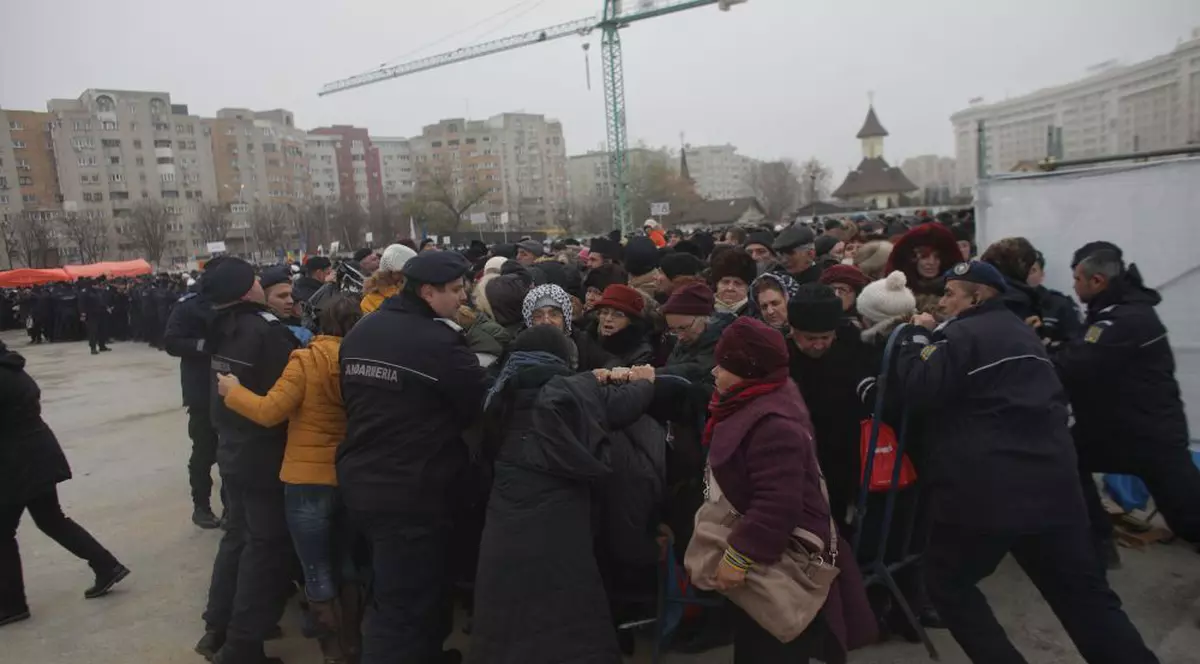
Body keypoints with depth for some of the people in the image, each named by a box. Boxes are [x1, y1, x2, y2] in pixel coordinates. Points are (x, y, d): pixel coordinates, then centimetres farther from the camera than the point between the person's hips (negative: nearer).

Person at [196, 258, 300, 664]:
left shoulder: (221, 330, 2)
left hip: (232, 448, 8)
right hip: (265, 454, -8)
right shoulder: (267, 330, -21)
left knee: (237, 535, 20)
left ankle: (218, 628, 30)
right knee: (266, 544, 4)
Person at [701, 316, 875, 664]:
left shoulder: (772, 425, -30)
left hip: (779, 562, -10)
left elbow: (777, 505, -33)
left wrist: (738, 556, -29)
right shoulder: (757, 403, 3)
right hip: (762, 550, 10)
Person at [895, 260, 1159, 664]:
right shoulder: (1024, 332, 18)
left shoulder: (961, 335, -8)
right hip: (1053, 482, 8)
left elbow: (919, 392, -13)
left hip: (986, 490, -7)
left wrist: (917, 337, -2)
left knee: (946, 580, 11)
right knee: (1085, 593, 15)